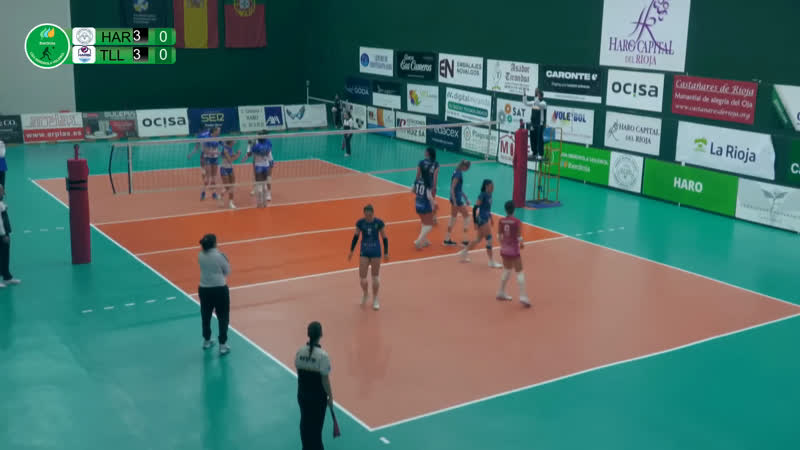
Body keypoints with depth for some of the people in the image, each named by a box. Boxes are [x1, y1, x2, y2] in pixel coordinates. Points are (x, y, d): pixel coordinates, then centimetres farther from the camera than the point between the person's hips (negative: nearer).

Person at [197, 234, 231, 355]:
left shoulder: (200, 256, -3)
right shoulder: (219, 256, -17)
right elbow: (227, 271, -5)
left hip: (204, 290, 5)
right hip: (220, 290, -5)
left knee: (206, 316, 20)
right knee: (223, 317, 6)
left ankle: (206, 341, 36)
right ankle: (222, 345, 6)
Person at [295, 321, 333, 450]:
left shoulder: (299, 352, -8)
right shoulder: (322, 355, -22)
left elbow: (299, 372, 2)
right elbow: (325, 379, -17)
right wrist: (330, 397, -4)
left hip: (302, 394, 5)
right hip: (318, 396, -5)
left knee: (305, 422, 19)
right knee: (316, 424, 9)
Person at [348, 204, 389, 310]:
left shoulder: (379, 223, -12)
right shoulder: (360, 222, -7)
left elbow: (385, 238, -4)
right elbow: (356, 236, 6)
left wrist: (386, 253, -4)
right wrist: (351, 251, 9)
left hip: (376, 252, -2)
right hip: (364, 252, 2)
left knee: (375, 276, 6)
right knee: (362, 276, -1)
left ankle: (375, 299, 22)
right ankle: (365, 294, 30)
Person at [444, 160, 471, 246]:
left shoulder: (459, 173, 10)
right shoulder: (458, 174, -19)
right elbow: (452, 188, -22)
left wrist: (466, 198, 23)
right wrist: (454, 202, -24)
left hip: (456, 198, 9)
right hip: (456, 199, -9)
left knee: (453, 218, 14)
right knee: (466, 217, 0)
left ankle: (447, 240, 18)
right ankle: (466, 240, 3)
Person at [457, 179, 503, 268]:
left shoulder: (489, 195, 7)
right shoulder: (482, 196, -18)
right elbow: (475, 209, -19)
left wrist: (491, 218, 22)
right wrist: (475, 223, -19)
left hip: (486, 218, 9)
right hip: (482, 220, -9)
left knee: (478, 239, 18)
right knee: (489, 239, -4)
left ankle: (464, 252, 32)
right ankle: (491, 262, 3)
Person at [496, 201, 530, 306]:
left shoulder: (501, 221, -4)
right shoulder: (517, 222, -15)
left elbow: (499, 236, 4)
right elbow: (519, 237, -13)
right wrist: (522, 244, 8)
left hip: (504, 249, 5)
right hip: (514, 250, -5)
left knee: (507, 270, 23)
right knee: (519, 272, 3)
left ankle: (501, 293, 31)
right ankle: (523, 296, -3)